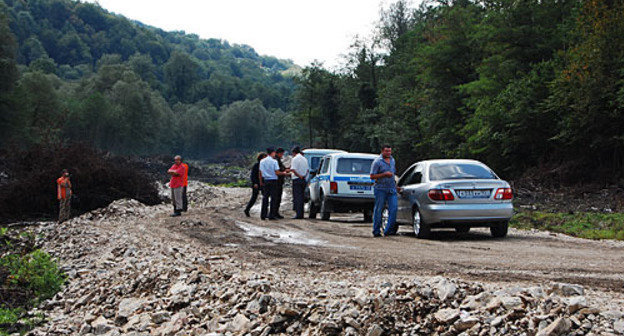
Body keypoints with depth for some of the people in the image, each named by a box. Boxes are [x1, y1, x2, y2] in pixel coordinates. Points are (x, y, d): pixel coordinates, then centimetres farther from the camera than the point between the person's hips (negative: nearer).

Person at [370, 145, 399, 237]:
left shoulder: (392, 160, 15)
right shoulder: (377, 162, -7)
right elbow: (372, 176, -11)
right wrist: (384, 174, -18)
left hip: (391, 189, 6)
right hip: (381, 189, -6)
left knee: (393, 208, -5)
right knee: (378, 210, 0)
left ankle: (389, 230, 1)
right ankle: (376, 231, 9)